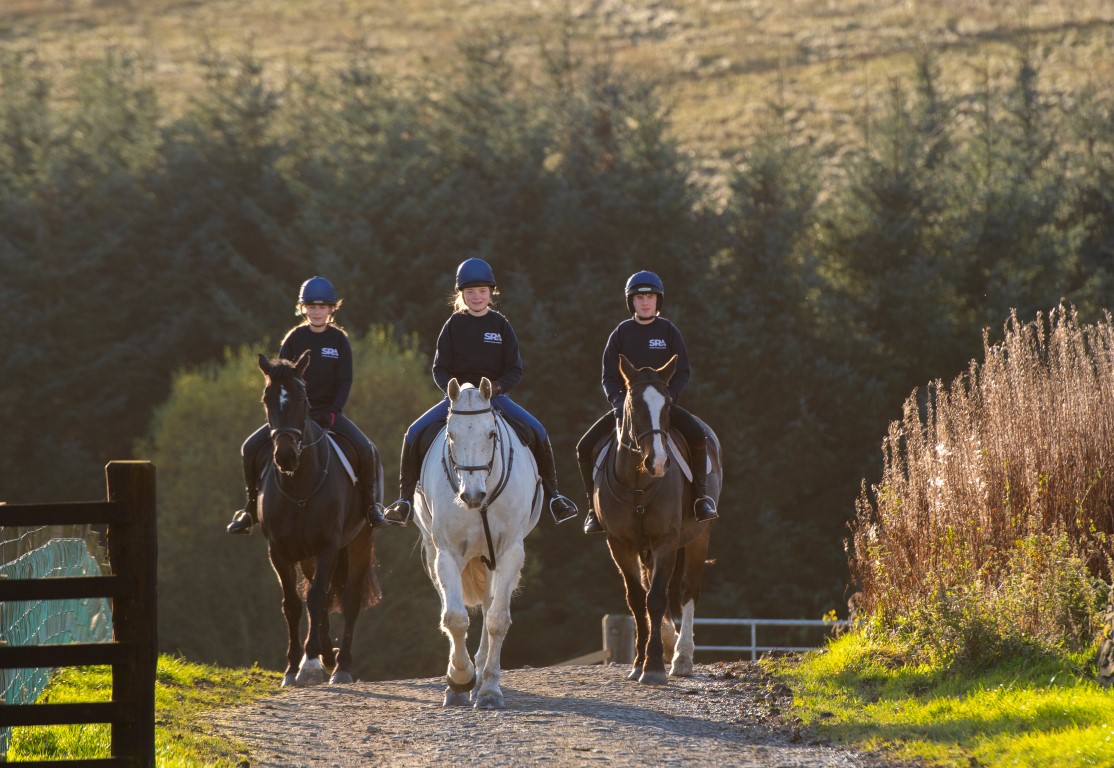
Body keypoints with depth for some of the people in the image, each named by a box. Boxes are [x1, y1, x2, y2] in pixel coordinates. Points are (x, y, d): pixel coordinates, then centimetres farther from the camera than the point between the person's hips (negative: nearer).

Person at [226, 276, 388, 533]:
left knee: (364, 449, -26)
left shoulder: (339, 340, 0)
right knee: (251, 447, -16)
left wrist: (333, 412, -15)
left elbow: (345, 381, -2)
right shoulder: (295, 338, 2)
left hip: (329, 412, -1)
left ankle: (369, 504, -4)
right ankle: (252, 507, 0)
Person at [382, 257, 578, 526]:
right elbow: (440, 369, 3)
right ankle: (405, 499, -9)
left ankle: (552, 496, -8)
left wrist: (498, 387, -18)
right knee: (415, 433, -19)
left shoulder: (500, 325, 3)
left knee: (537, 431, -20)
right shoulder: (454, 325, 3)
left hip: (496, 395, 0)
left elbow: (515, 370, 2)